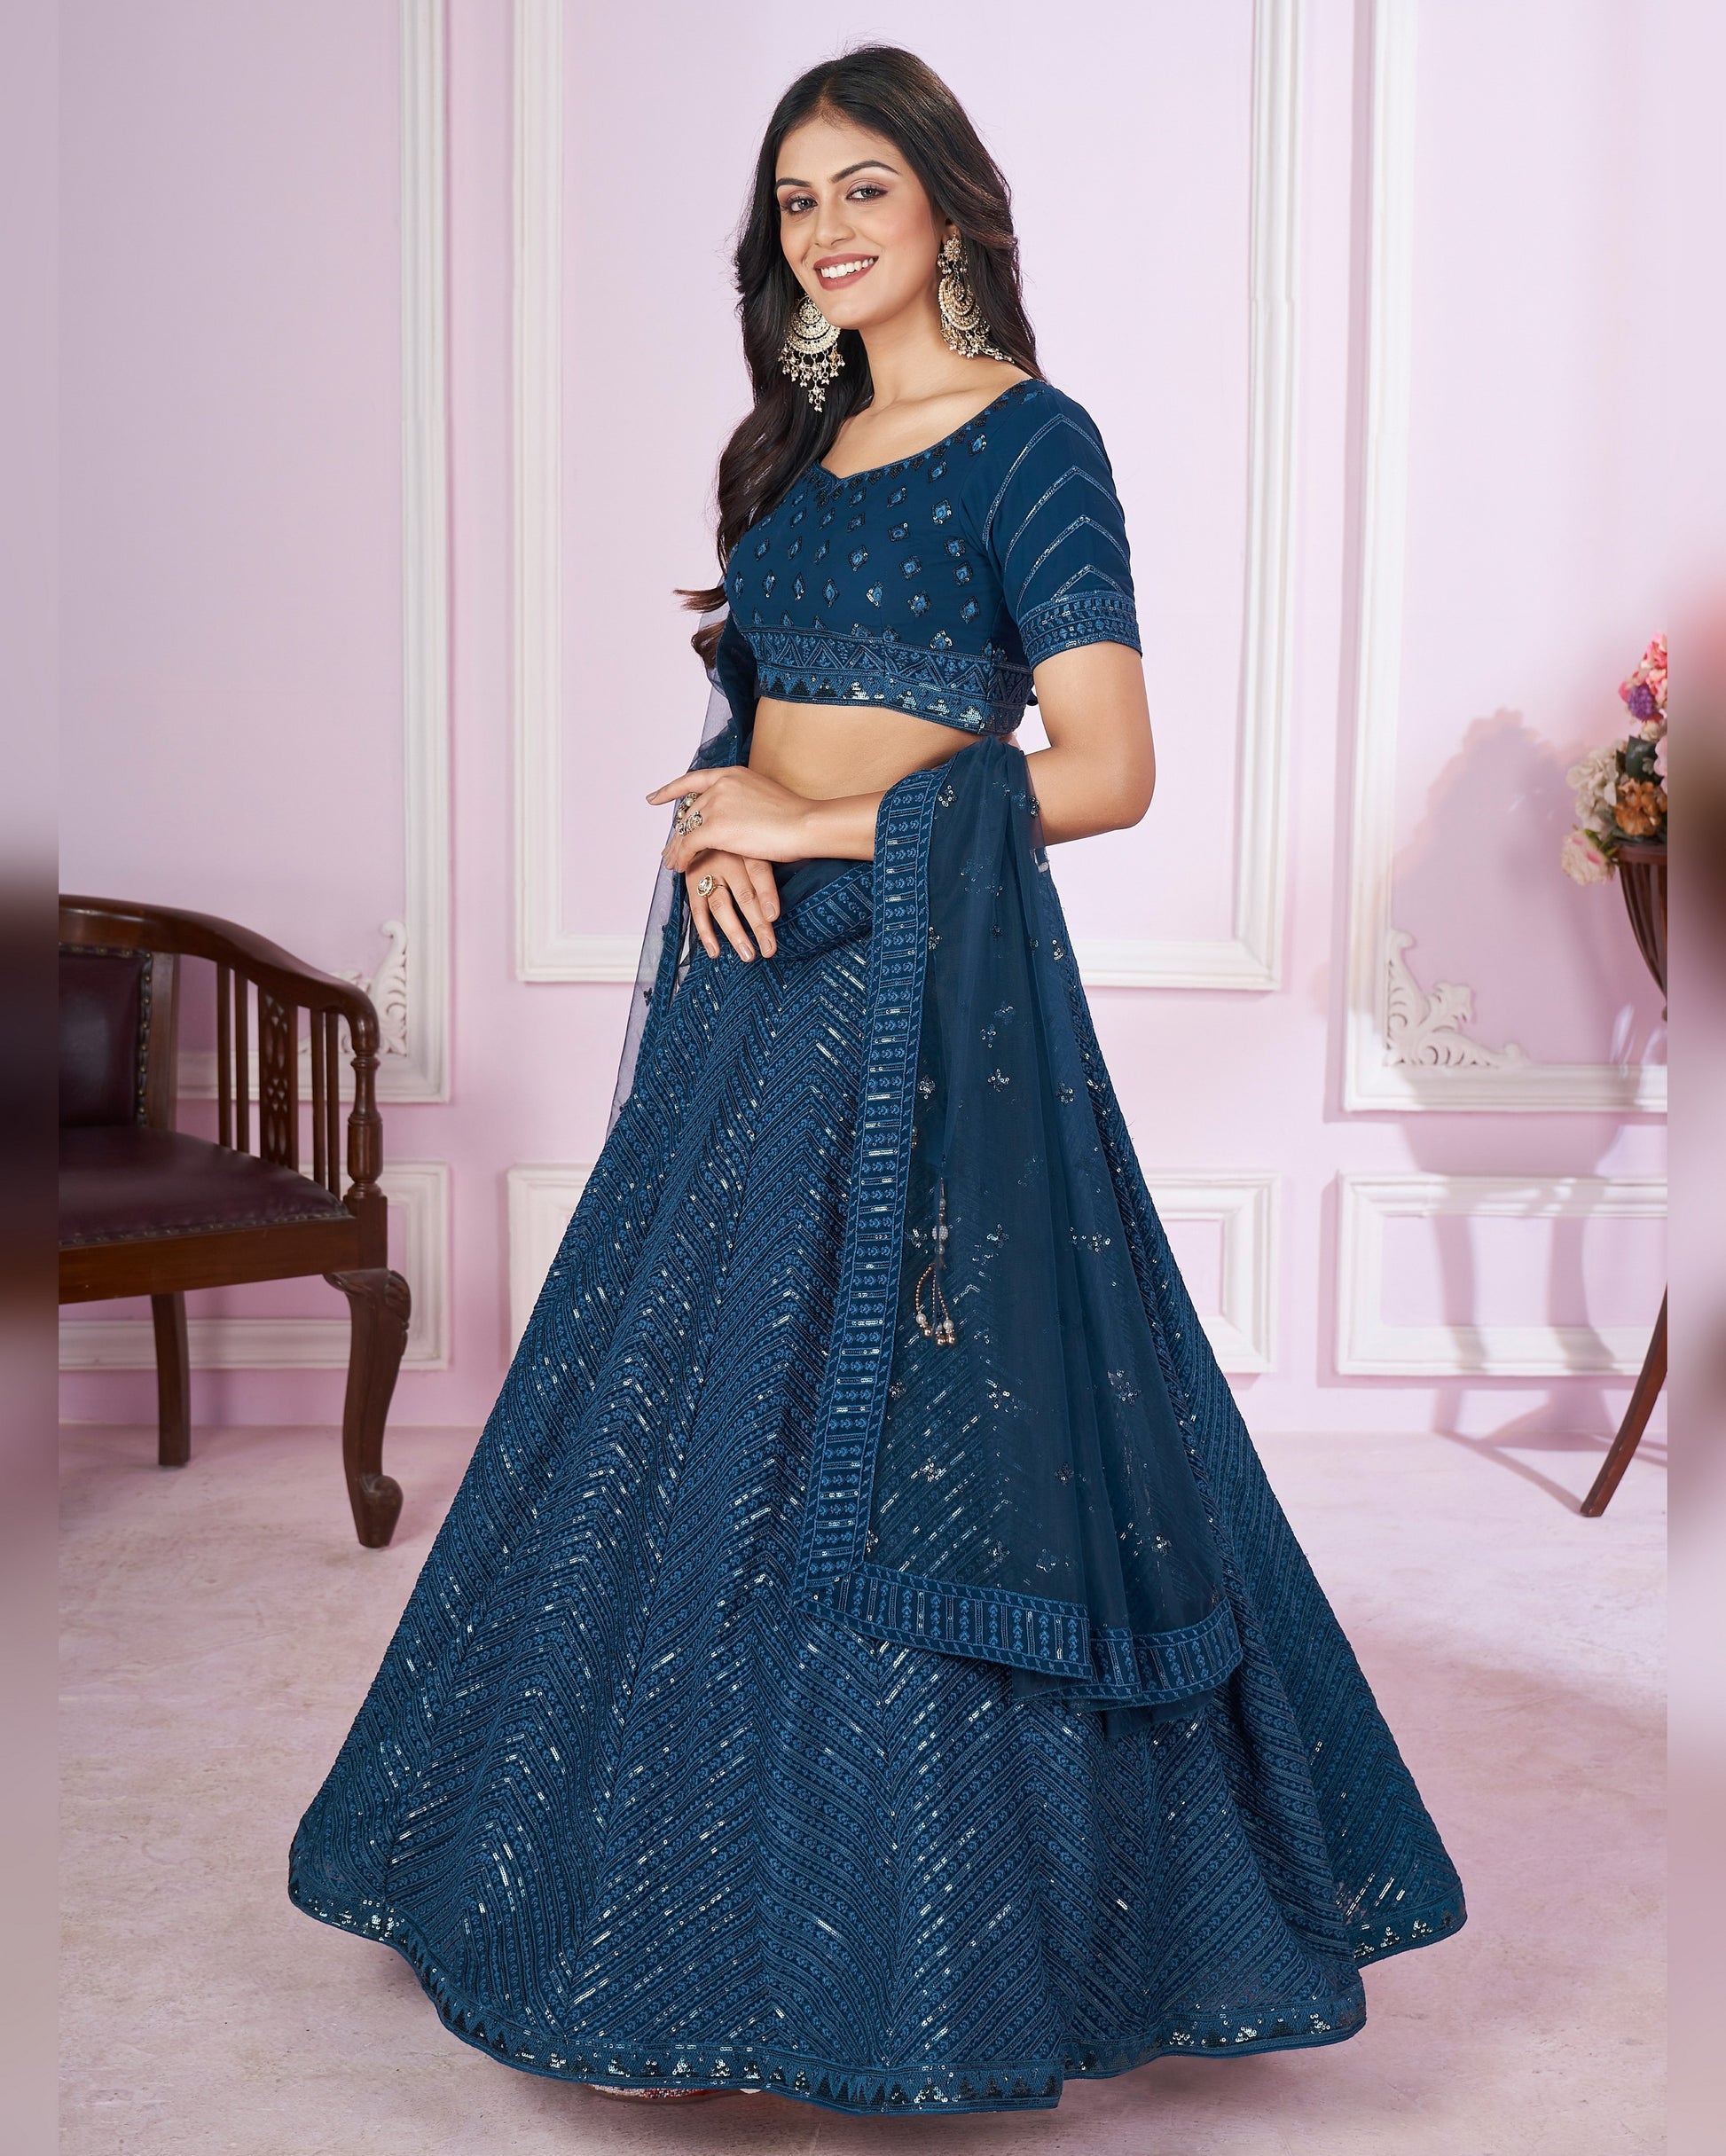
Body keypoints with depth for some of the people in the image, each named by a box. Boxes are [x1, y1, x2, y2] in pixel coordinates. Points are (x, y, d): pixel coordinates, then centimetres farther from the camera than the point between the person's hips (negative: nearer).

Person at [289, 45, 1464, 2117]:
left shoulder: (1031, 443, -7)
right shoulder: (804, 441, 16)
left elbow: (1107, 771, -14)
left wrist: (819, 826, -13)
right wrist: (715, 825, -3)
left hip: (925, 977, -8)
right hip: (761, 964, 8)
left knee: (889, 1450, -3)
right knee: (696, 1415, 12)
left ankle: (930, 1932, 14)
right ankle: (710, 1887, 29)